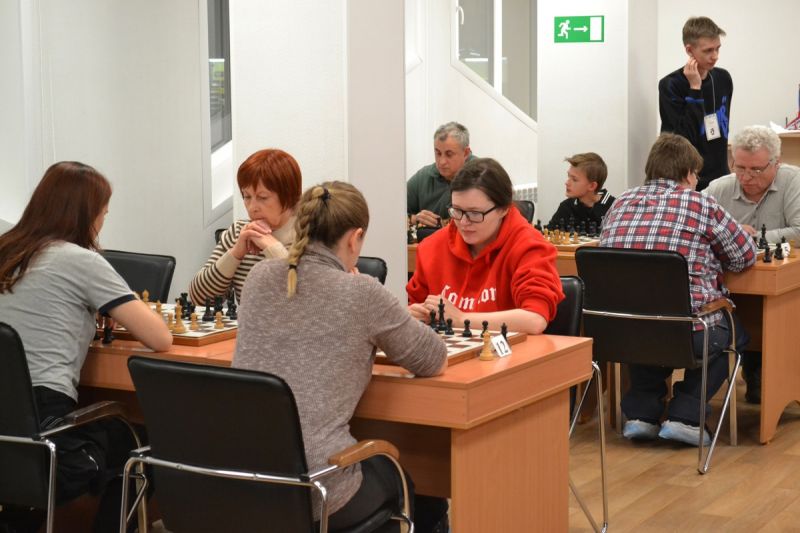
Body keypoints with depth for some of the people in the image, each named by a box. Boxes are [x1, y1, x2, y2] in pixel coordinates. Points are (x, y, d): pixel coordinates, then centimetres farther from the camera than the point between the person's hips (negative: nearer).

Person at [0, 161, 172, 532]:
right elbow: (160, 339, -4)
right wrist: (126, 309, 16)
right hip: (42, 424, -6)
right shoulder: (81, 261, -5)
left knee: (111, 430, 30)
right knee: (133, 444, 24)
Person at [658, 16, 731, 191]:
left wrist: (721, 167, 17)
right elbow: (685, 138, -20)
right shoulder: (670, 85, -12)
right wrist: (695, 89, -20)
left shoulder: (723, 79, 4)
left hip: (720, 178, 5)